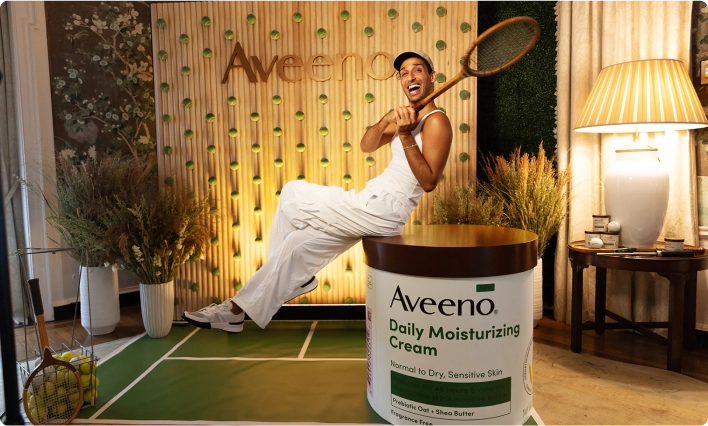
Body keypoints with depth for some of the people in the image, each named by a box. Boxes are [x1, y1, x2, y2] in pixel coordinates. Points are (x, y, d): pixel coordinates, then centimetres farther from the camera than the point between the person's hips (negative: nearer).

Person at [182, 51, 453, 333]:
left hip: (383, 210, -9)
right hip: (371, 208, 9)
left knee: (292, 193, -7)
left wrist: (406, 136, -23)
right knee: (297, 243, 10)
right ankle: (237, 310, 19)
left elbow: (429, 182, -19)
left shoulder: (436, 121, -9)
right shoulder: (408, 117, 20)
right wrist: (387, 120, -12)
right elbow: (366, 146, 7)